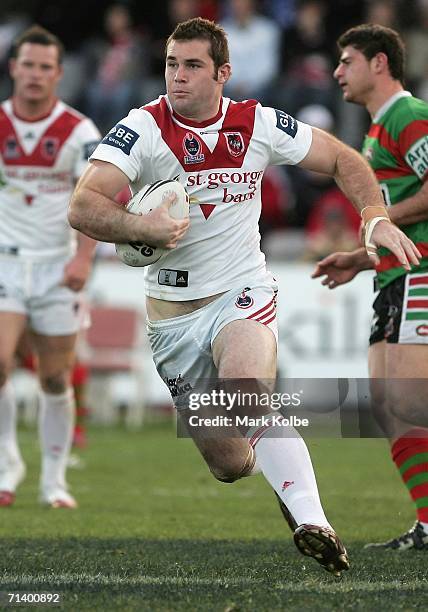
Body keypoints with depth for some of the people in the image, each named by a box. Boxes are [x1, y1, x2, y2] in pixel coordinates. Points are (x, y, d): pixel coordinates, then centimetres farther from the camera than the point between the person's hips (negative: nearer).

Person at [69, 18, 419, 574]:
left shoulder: (258, 124, -3)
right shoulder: (143, 128, -11)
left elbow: (342, 159, 10)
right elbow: (82, 208, -22)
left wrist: (378, 218, -6)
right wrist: (143, 227, -39)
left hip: (242, 294, -1)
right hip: (172, 313, 1)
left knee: (246, 397, -34)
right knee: (230, 465, 4)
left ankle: (311, 521, -33)